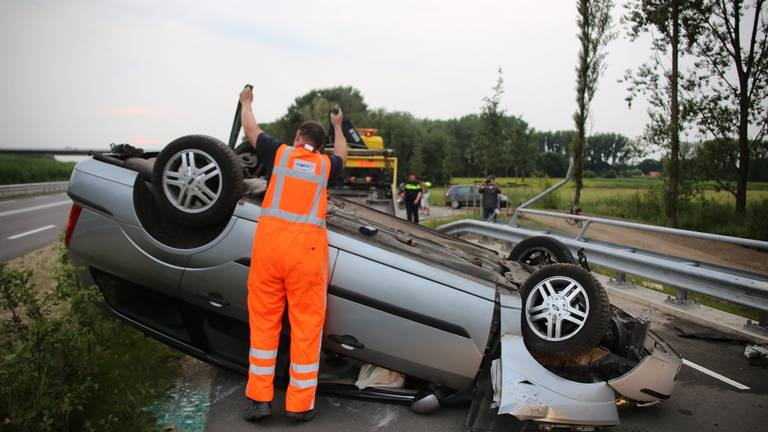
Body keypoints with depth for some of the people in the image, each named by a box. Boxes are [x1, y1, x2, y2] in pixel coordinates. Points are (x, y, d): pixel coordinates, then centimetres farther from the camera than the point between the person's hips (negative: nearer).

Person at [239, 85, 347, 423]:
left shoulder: (279, 153, 13)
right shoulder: (325, 164, 17)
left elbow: (250, 128, 30)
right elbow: (342, 156, 41)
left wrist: (246, 101, 49)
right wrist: (338, 127, 58)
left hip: (269, 240, 0)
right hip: (307, 246, 0)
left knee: (263, 319, 9)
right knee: (306, 323, 5)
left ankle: (259, 398, 13)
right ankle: (300, 403, 10)